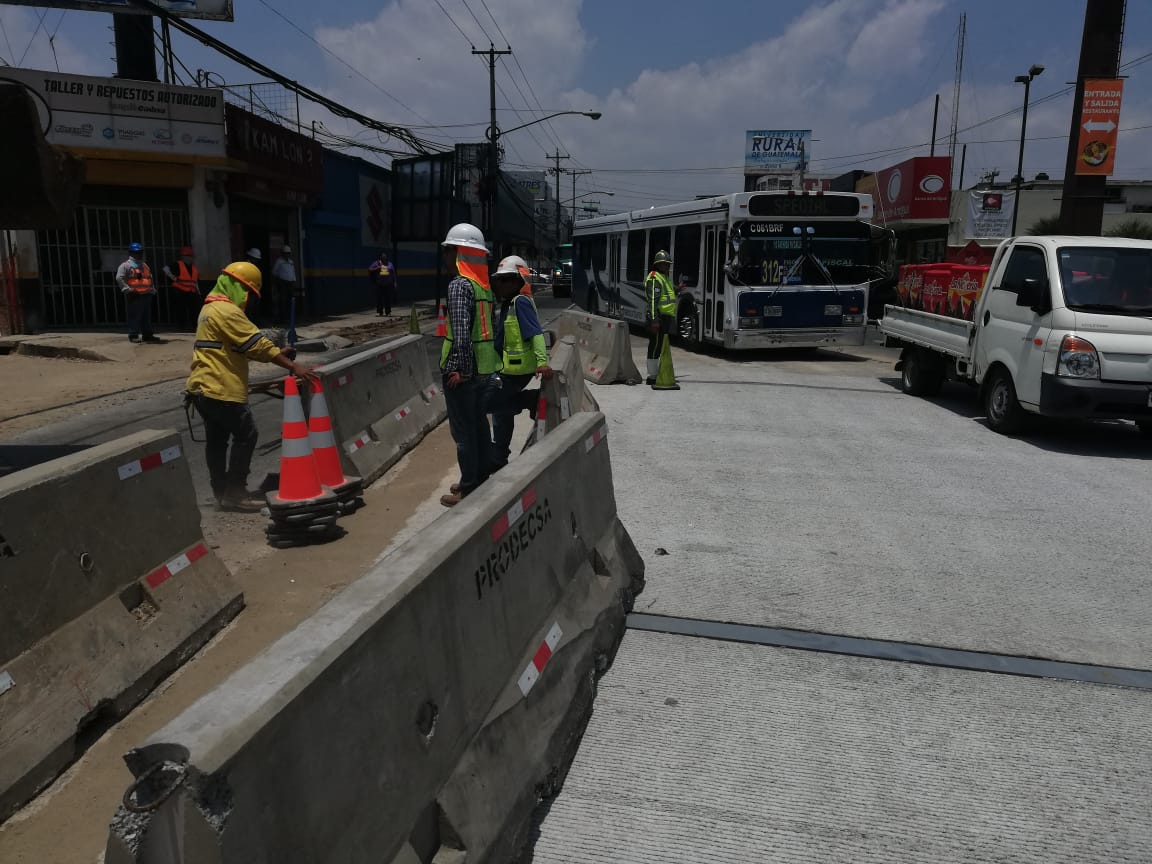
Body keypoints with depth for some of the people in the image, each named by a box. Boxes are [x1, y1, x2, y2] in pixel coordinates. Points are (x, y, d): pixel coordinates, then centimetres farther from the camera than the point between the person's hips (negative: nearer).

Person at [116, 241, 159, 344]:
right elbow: (119, 278, -14)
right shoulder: (125, 266, -3)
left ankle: (147, 335, 16)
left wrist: (153, 289, 17)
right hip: (134, 296, -7)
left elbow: (150, 279, 30)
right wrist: (127, 289, -20)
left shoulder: (145, 266, 22)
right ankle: (133, 335, -5)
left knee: (147, 316, 10)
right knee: (134, 316, -8)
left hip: (146, 295, 7)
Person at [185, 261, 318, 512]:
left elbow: (244, 348, 19)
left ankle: (222, 493, 20)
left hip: (203, 388, 10)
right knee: (245, 435, -4)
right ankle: (235, 492, -1)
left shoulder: (210, 308, 19)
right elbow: (258, 345, -20)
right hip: (221, 390, -10)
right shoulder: (228, 311, -14)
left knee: (217, 439, 13)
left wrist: (278, 354, 12)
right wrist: (293, 367, -21)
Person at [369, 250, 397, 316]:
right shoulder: (376, 263, 8)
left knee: (388, 298, 1)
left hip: (389, 284, 1)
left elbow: (394, 274, 16)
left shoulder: (390, 264, 14)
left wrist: (395, 282, 10)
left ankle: (388, 312, 9)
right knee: (379, 298, -2)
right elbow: (369, 269, 2)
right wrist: (377, 268, -12)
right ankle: (379, 312, 3)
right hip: (380, 284, -1)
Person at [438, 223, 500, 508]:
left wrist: (458, 369, -22)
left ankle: (469, 490, 6)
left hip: (463, 369, -8)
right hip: (484, 367, 8)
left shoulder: (459, 285, -14)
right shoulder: (484, 284, 11)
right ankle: (480, 481, 25)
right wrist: (493, 358, 15)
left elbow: (462, 332, -23)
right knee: (479, 425, 15)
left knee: (463, 430, -1)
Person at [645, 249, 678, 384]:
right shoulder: (654, 278, -12)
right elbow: (653, 301, -22)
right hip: (659, 318, -11)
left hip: (667, 318, 11)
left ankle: (660, 374, 27)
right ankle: (652, 377, -3)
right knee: (655, 346, -7)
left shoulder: (665, 278, 21)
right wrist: (654, 321, -27)